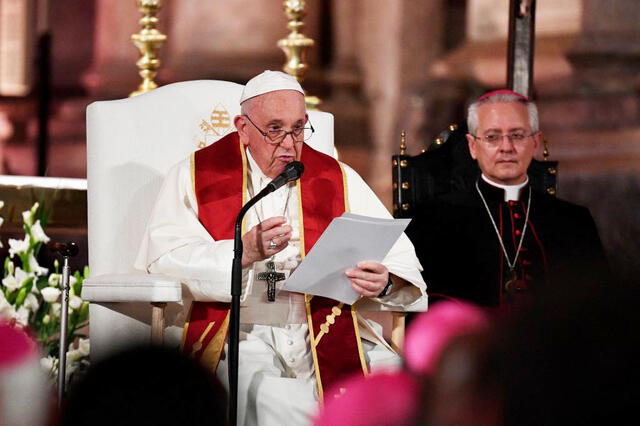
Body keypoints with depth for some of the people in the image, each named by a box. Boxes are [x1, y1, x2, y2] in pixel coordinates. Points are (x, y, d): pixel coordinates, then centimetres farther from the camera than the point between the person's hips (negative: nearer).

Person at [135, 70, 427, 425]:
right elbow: (163, 257, -6)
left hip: (326, 333, 3)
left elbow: (401, 259, 9)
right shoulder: (196, 176, 10)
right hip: (241, 335, -3)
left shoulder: (338, 180, 17)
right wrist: (246, 252, -20)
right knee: (267, 394, -35)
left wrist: (384, 283, -15)